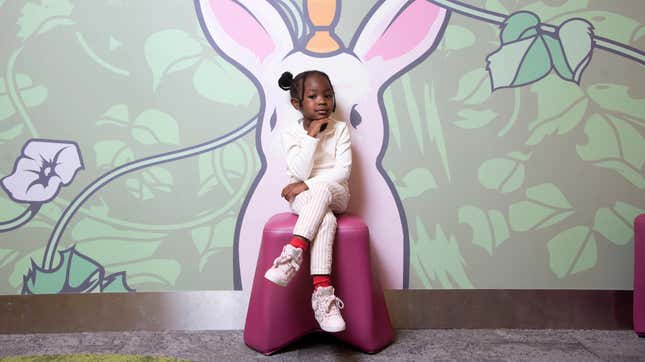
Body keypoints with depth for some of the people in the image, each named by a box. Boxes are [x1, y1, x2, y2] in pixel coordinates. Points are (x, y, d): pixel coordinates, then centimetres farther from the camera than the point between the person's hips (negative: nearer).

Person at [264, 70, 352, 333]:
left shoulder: (340, 129, 2)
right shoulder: (291, 134, 2)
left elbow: (343, 171, -8)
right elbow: (301, 172, -12)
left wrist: (308, 185, -16)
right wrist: (312, 136, -16)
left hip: (335, 194, 1)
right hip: (303, 198, 0)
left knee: (321, 189, -37)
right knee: (325, 219, -35)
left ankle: (293, 254, -40)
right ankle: (323, 292, -40)